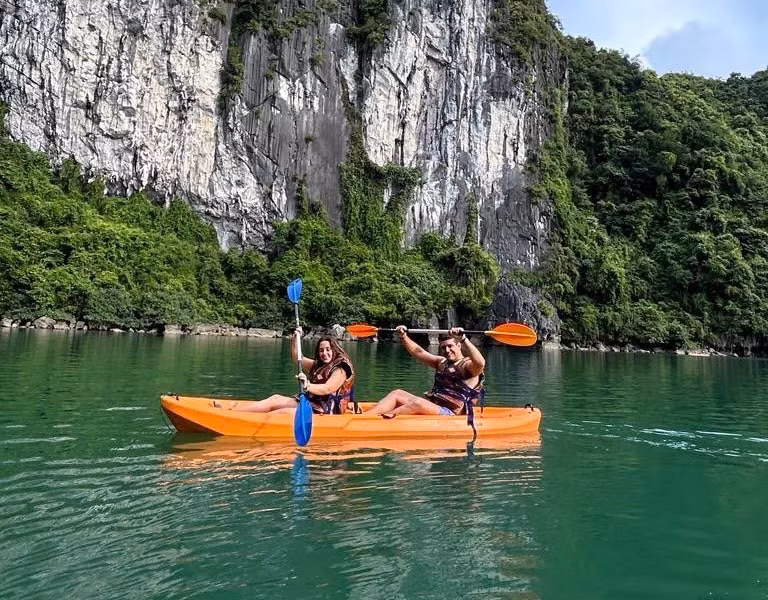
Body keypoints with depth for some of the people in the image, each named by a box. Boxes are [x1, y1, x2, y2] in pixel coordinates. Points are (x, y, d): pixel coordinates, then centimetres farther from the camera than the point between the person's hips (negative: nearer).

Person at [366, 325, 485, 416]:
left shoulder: (468, 366, -6)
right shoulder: (442, 362, 20)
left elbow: (480, 363, -30)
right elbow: (418, 352, 22)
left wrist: (463, 339, -39)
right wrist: (403, 336, 9)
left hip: (450, 413, -8)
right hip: (430, 405, 8)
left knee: (418, 403, -34)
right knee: (397, 394, -5)